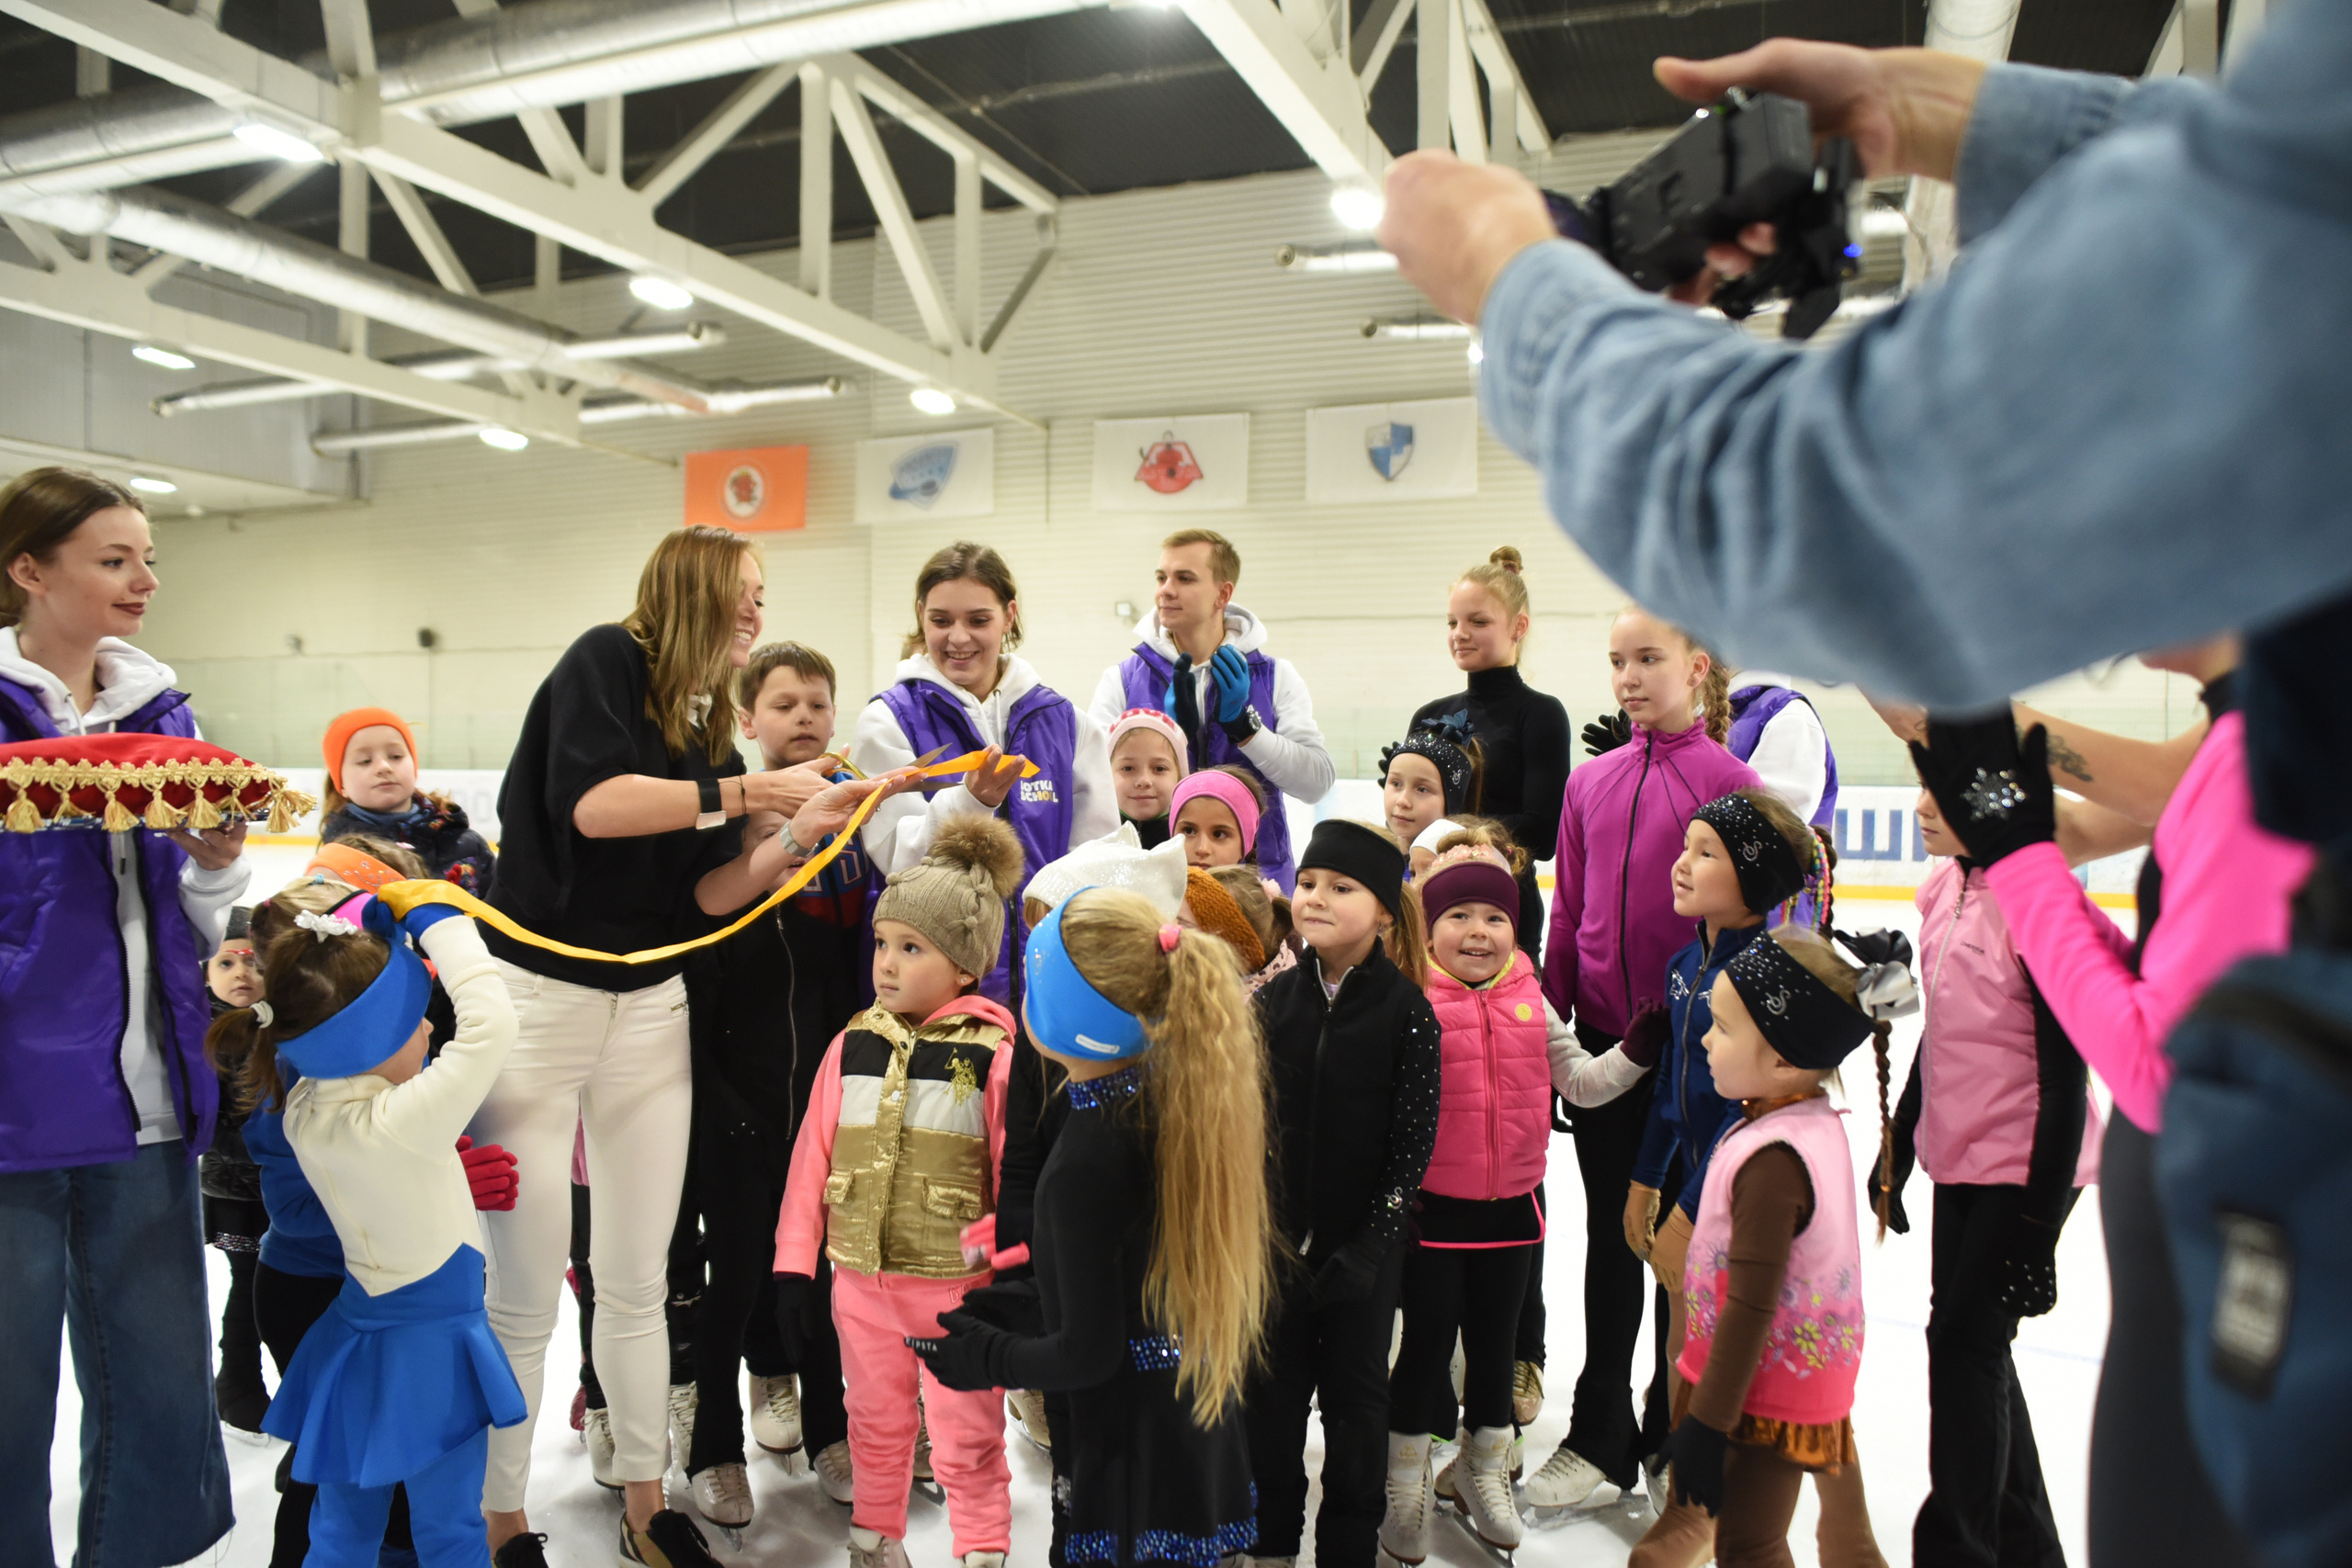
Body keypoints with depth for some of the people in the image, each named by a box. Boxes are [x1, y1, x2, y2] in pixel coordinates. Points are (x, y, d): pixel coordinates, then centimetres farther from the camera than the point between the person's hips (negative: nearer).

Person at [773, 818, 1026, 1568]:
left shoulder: (995, 1054, -11)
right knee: (875, 1427, 22)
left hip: (956, 1283, -4)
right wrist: (795, 1265, 4)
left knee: (966, 1441, 7)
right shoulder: (853, 1045, 2)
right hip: (861, 1279, 5)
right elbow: (812, 1156, 5)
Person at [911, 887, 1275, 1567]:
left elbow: (1088, 1354, -19)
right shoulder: (1189, 1093, -4)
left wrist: (985, 1357, -2)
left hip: (1133, 1454, -8)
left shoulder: (1085, 1162, -27)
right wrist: (1024, 1303, 13)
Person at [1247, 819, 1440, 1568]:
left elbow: (1413, 1141, -9)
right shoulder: (1274, 999, -2)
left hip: (1366, 1241, -2)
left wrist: (1370, 1245, -13)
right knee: (1271, 1389, 13)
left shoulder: (1407, 1011, -11)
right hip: (1277, 1234, 3)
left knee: (1355, 1391, 11)